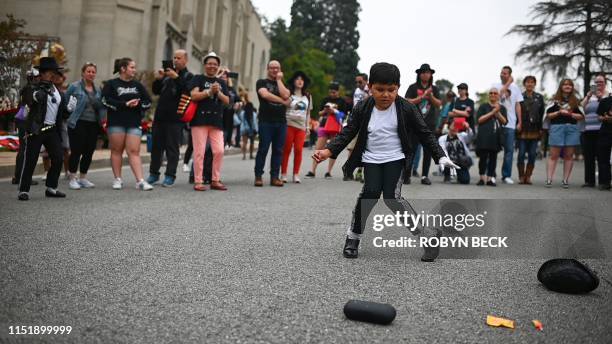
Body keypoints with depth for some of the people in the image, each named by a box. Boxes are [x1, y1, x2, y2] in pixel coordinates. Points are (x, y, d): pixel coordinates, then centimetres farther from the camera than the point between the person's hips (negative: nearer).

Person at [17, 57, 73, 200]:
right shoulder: (35, 88, -5)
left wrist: (68, 108, -3)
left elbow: (62, 112, 17)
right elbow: (31, 99, -26)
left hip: (52, 130, 6)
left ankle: (51, 188, 19)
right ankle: (23, 190, 5)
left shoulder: (57, 90, 14)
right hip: (36, 129, -6)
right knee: (30, 160, -3)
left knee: (58, 159, 5)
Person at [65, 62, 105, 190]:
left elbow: (102, 107, 18)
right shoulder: (75, 87, -2)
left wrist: (102, 118, 4)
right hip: (78, 124, -5)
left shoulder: (98, 90, 14)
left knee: (89, 152, 7)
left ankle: (83, 178, 20)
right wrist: (70, 116, -5)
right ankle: (73, 179, 8)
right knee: (76, 151, -3)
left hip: (93, 125, 5)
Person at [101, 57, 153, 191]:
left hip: (134, 123, 2)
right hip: (116, 122, -2)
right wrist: (125, 104, -14)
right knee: (116, 150, 3)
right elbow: (106, 100, -9)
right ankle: (117, 179, 12)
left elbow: (148, 102, 12)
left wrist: (137, 104, -8)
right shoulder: (111, 84, 5)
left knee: (134, 151, -5)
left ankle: (140, 181, -11)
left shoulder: (137, 85, 16)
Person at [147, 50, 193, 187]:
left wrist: (176, 77, -24)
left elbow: (187, 91, -17)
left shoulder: (188, 76, 1)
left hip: (175, 118, -6)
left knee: (172, 147, -2)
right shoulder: (167, 74, 17)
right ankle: (153, 173, 20)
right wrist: (158, 79, -3)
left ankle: (170, 176, 3)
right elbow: (156, 91, 14)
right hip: (160, 115, 6)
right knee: (156, 146, 10)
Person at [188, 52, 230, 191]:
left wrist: (218, 92, -7)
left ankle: (215, 180, 9)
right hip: (200, 119, -4)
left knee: (219, 151, -2)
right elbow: (194, 96, -7)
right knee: (199, 152, -4)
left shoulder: (221, 82, 19)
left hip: (216, 121, 4)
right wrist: (209, 91, -15)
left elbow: (227, 101, 10)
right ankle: (198, 182, 1)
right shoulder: (198, 79, 7)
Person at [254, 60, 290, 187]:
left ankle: (274, 176, 6)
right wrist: (282, 101, -5)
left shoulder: (283, 84, 19)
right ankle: (258, 176, -1)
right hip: (266, 121, -4)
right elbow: (265, 94, -11)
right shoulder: (262, 82, 9)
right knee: (263, 149, -5)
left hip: (281, 122, 4)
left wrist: (279, 79, 3)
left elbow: (285, 95, -3)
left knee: (278, 150, 2)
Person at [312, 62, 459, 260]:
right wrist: (328, 151, -17)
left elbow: (424, 134, -1)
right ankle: (353, 237, -1)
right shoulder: (363, 109, -6)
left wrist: (440, 157, -9)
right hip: (371, 160, 2)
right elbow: (347, 133, -2)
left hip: (395, 158, -1)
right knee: (370, 192, -20)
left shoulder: (406, 109, -8)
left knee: (391, 197, -16)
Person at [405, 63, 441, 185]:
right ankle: (406, 175, 2)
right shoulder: (413, 87, 2)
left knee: (428, 150, 4)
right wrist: (422, 96, -14)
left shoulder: (434, 89, 11)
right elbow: (407, 102, -8)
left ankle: (424, 176, 10)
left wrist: (430, 96, -12)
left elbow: (439, 104, 5)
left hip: (430, 123, 3)